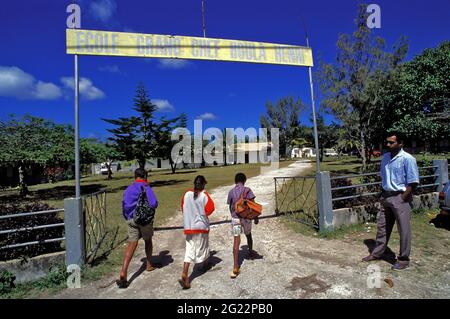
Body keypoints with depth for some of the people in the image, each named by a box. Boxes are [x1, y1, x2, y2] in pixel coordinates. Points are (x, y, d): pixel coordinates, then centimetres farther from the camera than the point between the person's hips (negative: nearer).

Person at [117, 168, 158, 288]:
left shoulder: (128, 189, 8)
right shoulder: (146, 188, -9)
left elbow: (123, 206, 13)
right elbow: (153, 204, -21)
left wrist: (127, 218, 24)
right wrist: (151, 207, 2)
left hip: (131, 219, 3)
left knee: (131, 244, -1)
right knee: (148, 241, 19)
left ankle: (123, 272, -16)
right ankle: (149, 265, 33)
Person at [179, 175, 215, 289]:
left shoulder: (186, 194, -1)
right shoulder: (204, 195, -11)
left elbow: (183, 209, 6)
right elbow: (210, 209, -10)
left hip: (188, 226, 2)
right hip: (201, 225, -2)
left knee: (189, 250, 3)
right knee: (203, 246, 21)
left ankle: (184, 275, -10)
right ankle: (205, 264, 43)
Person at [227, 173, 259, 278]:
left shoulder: (231, 192, 0)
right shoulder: (247, 190, -5)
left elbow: (230, 207, 10)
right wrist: (256, 217, 0)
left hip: (235, 218, 0)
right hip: (246, 217, 0)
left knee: (236, 241, -4)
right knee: (248, 235, 27)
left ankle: (235, 267, -12)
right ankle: (250, 252, 49)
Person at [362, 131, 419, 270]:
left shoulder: (407, 159, -14)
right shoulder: (385, 157, 7)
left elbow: (412, 183, -14)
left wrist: (401, 199, -15)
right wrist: (383, 195, 10)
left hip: (400, 198, -6)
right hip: (386, 197, 7)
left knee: (403, 230, 6)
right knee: (382, 227, 14)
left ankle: (404, 259, 21)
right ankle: (377, 253, 27)